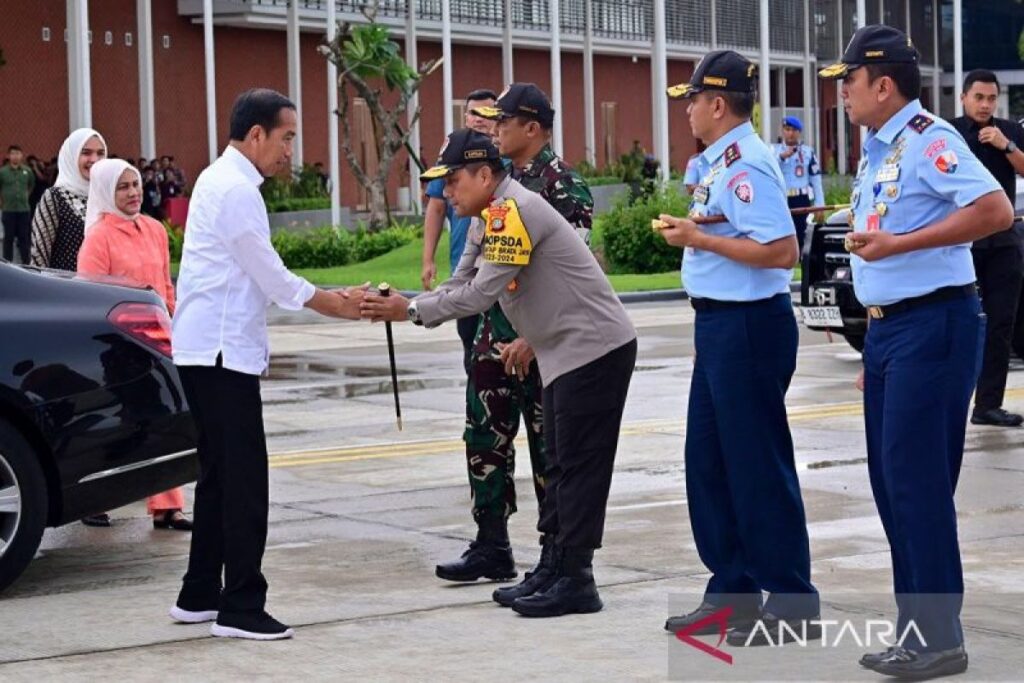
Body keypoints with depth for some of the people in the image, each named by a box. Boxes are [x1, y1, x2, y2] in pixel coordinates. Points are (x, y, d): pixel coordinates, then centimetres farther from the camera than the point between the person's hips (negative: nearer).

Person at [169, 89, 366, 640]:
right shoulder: (236, 189, -15)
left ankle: (199, 595, 22)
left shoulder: (221, 181, 17)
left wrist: (331, 300, 17)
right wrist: (334, 304, -1)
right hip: (222, 352, -11)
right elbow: (270, 276, -13)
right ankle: (240, 606, -5)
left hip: (208, 350, 11)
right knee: (244, 477, -7)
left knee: (220, 473, 15)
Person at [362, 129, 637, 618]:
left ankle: (575, 582, -5)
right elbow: (461, 286, 11)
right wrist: (399, 306, -4)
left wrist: (412, 310, -19)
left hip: (595, 349, -11)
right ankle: (558, 569, 19)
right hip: (564, 354, 11)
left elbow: (482, 294, -24)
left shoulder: (514, 211, -20)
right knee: (560, 466, 13)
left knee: (578, 466, -8)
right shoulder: (489, 220, 13)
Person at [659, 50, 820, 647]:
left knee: (759, 468, -3)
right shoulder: (718, 163, 12)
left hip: (748, 326, -10)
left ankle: (793, 606, 7)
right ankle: (734, 593, 24)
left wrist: (700, 239, -20)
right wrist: (691, 233, 3)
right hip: (719, 325, 10)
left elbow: (782, 250, -26)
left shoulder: (747, 165, -18)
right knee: (709, 463, 15)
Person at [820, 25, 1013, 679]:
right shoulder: (876, 152, 15)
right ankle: (913, 628, 20)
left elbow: (996, 209, -25)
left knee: (918, 482, -8)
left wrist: (897, 243, -24)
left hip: (932, 324, -10)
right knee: (891, 482, 11)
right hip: (887, 326, 10)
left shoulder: (929, 140, -13)